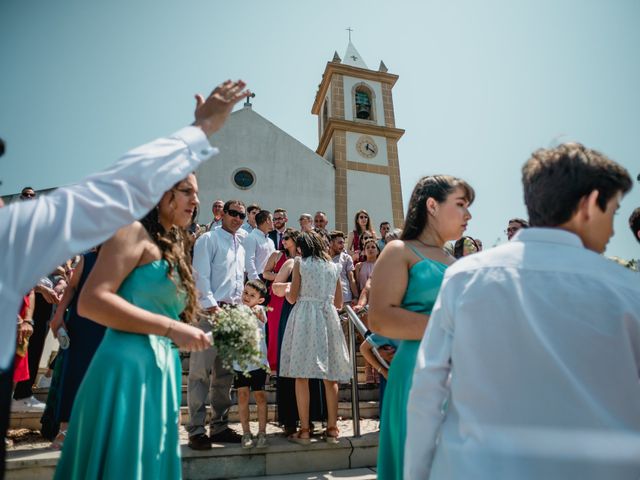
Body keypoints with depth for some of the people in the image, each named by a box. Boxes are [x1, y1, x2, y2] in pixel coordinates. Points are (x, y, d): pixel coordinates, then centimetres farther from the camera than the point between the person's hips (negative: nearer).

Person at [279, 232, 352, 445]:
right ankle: (332, 428, 12)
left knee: (302, 375, 1)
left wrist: (286, 293, 21)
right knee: (330, 376, 9)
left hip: (304, 317, -3)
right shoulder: (333, 267, 13)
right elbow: (338, 302, 14)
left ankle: (304, 430, 2)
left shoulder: (300, 263, 2)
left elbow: (292, 297, -1)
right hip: (328, 318, 4)